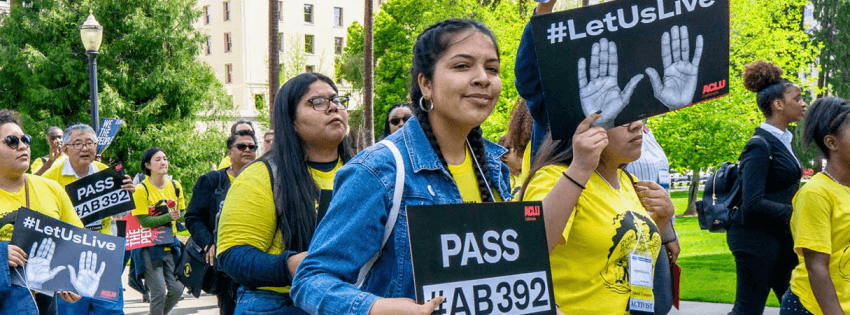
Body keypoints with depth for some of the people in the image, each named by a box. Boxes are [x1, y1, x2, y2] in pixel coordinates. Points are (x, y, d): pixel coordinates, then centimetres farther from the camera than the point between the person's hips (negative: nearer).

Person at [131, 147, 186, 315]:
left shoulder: (175, 186, 6)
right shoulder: (141, 189, -10)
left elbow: (183, 215, 11)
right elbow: (144, 221, -14)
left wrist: (178, 216, -12)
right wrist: (168, 216, -25)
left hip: (170, 245, 5)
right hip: (149, 247, -5)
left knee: (177, 289, 1)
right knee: (159, 292, -10)